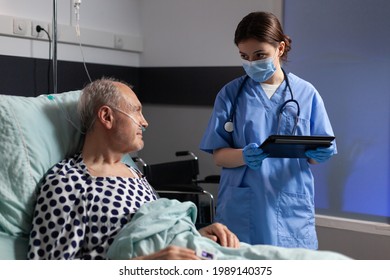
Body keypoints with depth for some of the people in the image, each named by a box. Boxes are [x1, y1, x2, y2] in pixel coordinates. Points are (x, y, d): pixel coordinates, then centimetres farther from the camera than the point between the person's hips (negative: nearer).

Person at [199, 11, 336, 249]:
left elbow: (316, 155, 5)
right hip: (242, 211, 0)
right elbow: (219, 155, -2)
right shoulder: (230, 94, 1)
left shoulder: (306, 94, 2)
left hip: (291, 211, 1)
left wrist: (317, 153, -17)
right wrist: (244, 156, -22)